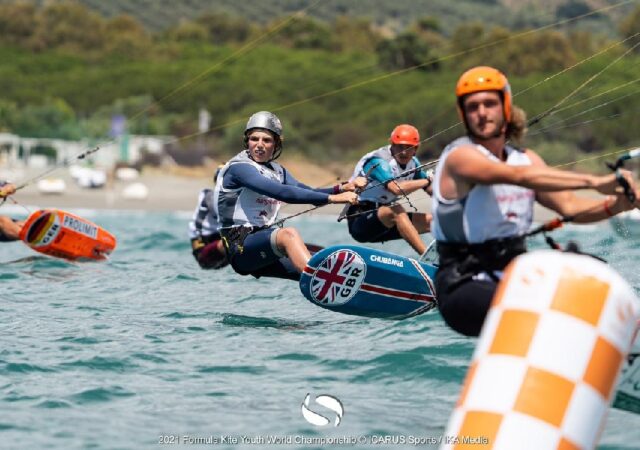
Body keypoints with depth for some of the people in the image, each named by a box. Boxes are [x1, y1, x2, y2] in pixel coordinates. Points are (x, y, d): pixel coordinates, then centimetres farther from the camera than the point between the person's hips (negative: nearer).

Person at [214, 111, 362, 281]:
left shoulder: (277, 171, 17)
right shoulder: (239, 167, -10)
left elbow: (309, 193, 5)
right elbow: (282, 193, -23)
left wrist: (342, 188, -14)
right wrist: (332, 198, -27)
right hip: (240, 246, -9)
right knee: (289, 233, -35)